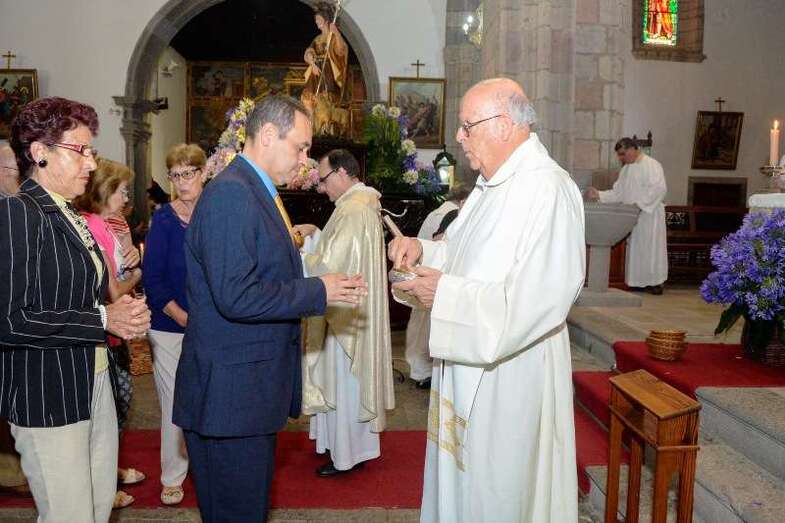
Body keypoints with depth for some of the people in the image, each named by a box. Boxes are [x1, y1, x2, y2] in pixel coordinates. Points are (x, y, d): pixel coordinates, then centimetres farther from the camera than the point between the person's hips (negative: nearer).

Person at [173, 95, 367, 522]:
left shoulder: (257, 192, 13)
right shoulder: (230, 193, -19)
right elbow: (236, 297, -26)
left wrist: (328, 287, 6)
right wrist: (318, 291, -17)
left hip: (253, 388, 10)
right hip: (231, 392, -10)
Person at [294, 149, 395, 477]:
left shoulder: (353, 210, -22)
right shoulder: (364, 203, 10)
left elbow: (328, 265, -26)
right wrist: (316, 233, 6)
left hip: (346, 314, -10)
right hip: (356, 308, 10)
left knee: (343, 384, 3)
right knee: (351, 383, 19)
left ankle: (346, 456, 17)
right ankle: (355, 445, 33)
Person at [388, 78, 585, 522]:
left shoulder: (547, 189, -23)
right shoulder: (494, 182, 10)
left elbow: (538, 300, -29)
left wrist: (446, 294, -23)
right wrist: (423, 250, 1)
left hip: (509, 374, -9)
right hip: (470, 362, 9)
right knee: (464, 475, 22)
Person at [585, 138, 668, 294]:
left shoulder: (651, 165, -9)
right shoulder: (626, 169, 15)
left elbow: (659, 188, -20)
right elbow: (617, 193, 13)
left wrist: (639, 204, -24)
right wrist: (598, 195, -1)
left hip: (649, 216, -7)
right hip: (632, 217, 8)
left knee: (650, 247, -2)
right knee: (634, 249, 8)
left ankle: (655, 282, 7)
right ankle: (639, 282, 14)